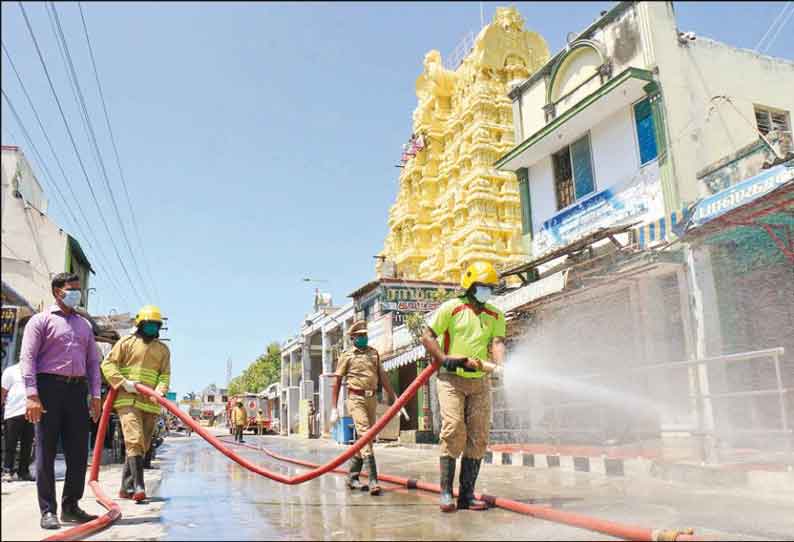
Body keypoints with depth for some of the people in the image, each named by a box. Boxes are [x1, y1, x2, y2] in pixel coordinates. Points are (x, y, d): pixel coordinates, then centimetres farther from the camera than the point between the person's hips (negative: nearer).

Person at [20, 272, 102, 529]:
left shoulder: (84, 325, 19)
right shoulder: (41, 320, 3)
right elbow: (27, 358, -6)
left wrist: (95, 395, 9)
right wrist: (32, 395, -16)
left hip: (78, 390, 5)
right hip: (49, 386, -5)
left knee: (79, 451, 5)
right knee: (46, 452, 0)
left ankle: (70, 506, 17)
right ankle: (48, 511, 8)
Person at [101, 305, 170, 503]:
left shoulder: (163, 349, 15)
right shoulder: (126, 342, 4)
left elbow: (165, 374, 8)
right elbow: (107, 364, 0)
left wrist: (160, 390, -13)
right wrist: (123, 383, -14)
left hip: (150, 403, 5)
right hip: (127, 400, -5)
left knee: (142, 446, 9)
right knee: (134, 441, -17)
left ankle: (126, 487, 20)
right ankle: (139, 486, -19)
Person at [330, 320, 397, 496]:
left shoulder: (373, 353, 14)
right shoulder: (347, 356, 2)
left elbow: (382, 376, 15)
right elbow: (337, 382, 3)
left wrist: (393, 396, 7)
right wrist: (334, 408, -1)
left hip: (371, 399, 5)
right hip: (356, 399, -5)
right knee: (365, 435, -16)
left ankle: (352, 477, 22)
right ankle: (373, 480, -20)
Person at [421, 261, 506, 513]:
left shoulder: (496, 315, 11)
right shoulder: (451, 308, -1)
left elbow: (497, 342, -4)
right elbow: (427, 337, -2)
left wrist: (501, 366, -24)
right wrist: (446, 360, -14)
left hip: (480, 381, 5)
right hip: (451, 379, -4)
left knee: (478, 436, 2)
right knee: (453, 430, -16)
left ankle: (467, 494, 10)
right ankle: (446, 492, -8)